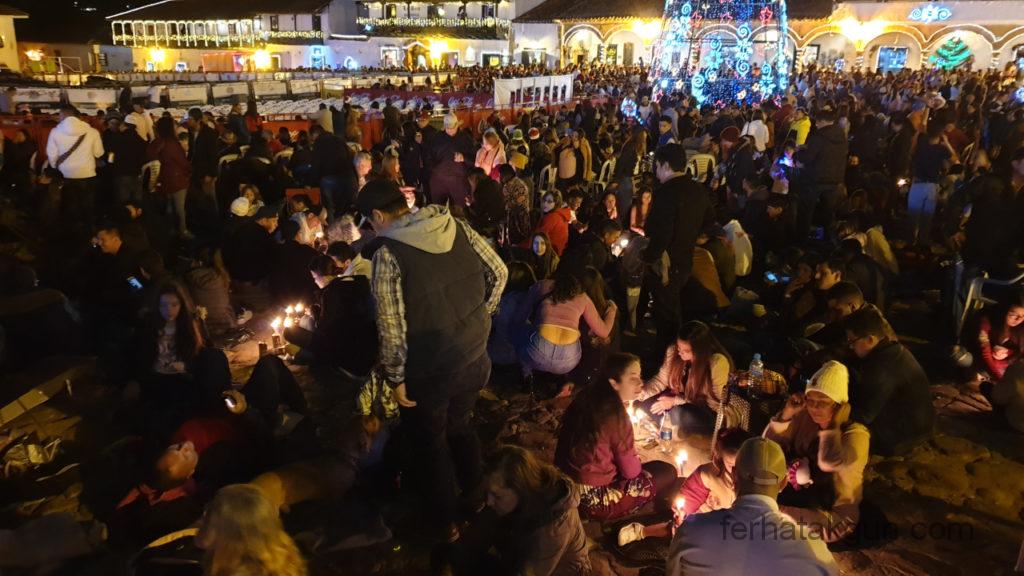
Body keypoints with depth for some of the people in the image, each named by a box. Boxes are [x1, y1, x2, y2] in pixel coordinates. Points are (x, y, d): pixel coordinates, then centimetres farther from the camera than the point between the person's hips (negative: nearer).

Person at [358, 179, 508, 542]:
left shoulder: (388, 254, -19)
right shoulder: (458, 227, -4)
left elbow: (391, 326, -20)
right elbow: (499, 273, 2)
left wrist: (395, 378, -8)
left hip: (429, 372, -5)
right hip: (474, 358, 5)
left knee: (431, 443, 19)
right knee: (460, 425, 29)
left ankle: (447, 521, 38)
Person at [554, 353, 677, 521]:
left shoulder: (587, 398, 0)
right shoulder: (616, 416, -23)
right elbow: (631, 471, -12)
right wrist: (635, 459, 8)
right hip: (591, 500, -8)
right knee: (667, 472, 4)